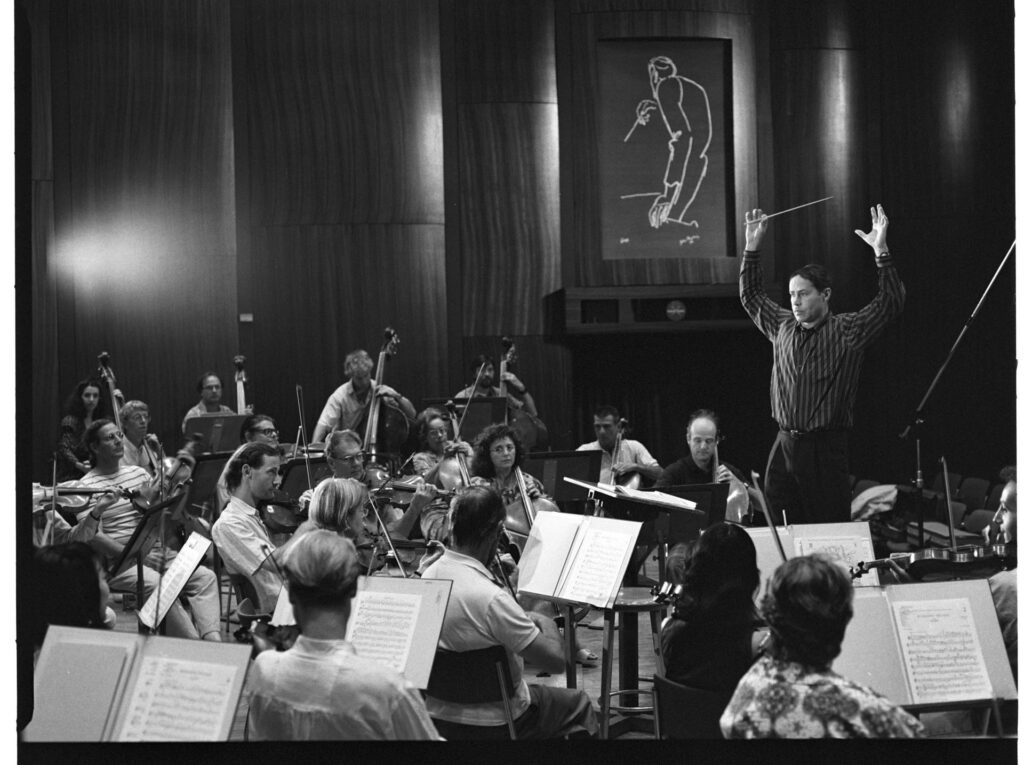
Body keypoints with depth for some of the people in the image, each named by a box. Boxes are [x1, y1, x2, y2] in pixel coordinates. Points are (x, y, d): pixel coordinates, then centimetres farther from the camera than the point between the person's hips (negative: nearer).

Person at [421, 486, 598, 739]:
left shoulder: (428, 575, -8)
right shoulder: (491, 598, -32)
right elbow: (556, 661, -26)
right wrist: (547, 623, -7)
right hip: (491, 725, -7)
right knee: (579, 704, 18)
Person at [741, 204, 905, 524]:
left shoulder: (846, 330, -3)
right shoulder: (782, 326, 12)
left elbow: (890, 303, -12)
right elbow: (751, 296, 26)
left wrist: (881, 252, -21)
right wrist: (752, 246, 20)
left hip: (826, 448, -5)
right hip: (784, 446, 5)